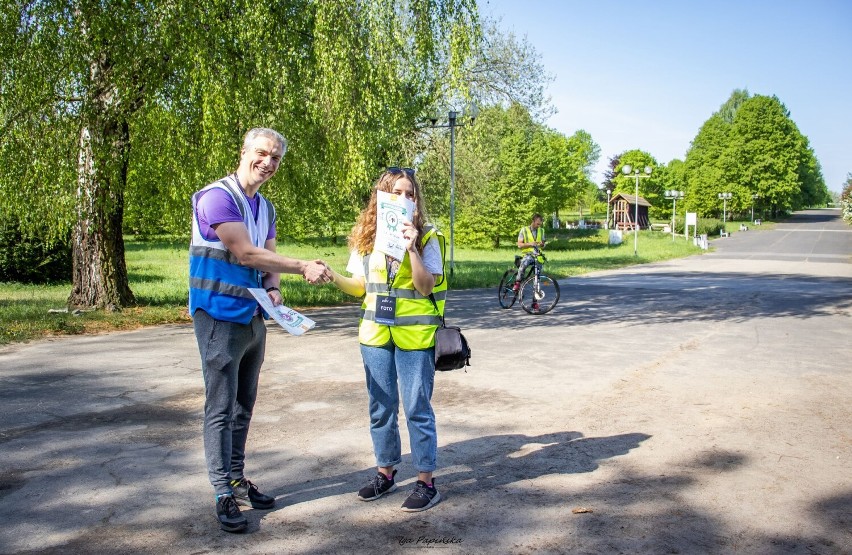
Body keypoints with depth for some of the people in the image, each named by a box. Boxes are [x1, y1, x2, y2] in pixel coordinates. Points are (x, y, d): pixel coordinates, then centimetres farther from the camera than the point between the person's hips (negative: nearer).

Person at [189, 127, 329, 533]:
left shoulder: (266, 208, 12)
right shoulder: (217, 197, -15)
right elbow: (245, 254, -21)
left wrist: (273, 287, -9)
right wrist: (303, 267, -20)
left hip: (253, 316, 8)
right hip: (220, 316, -8)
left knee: (243, 405, 15)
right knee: (221, 408, -3)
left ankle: (237, 479, 27)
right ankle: (224, 494, 6)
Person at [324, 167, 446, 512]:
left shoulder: (426, 237, -5)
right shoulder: (366, 237, 6)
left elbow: (426, 286, -12)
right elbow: (360, 288, 9)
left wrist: (412, 248, -22)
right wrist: (333, 277, -8)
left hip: (414, 335, -4)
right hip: (375, 333, 4)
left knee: (417, 408, 1)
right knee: (381, 406, 13)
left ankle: (426, 481, 12)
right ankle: (385, 473, 28)